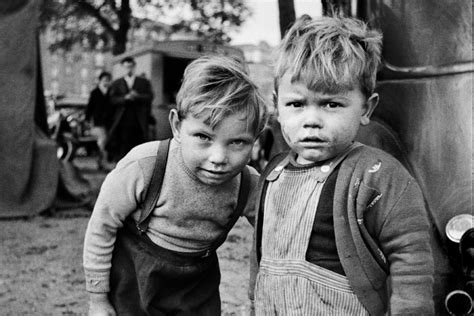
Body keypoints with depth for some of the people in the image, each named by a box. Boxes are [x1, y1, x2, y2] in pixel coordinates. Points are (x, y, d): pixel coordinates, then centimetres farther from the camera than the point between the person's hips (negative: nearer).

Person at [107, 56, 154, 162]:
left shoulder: (144, 82, 14)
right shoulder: (116, 83, 16)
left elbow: (150, 97, 1)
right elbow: (113, 100, 3)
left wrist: (138, 96, -17)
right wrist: (125, 98, -15)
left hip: (139, 121, 0)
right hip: (123, 121, 0)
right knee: (123, 147, -6)